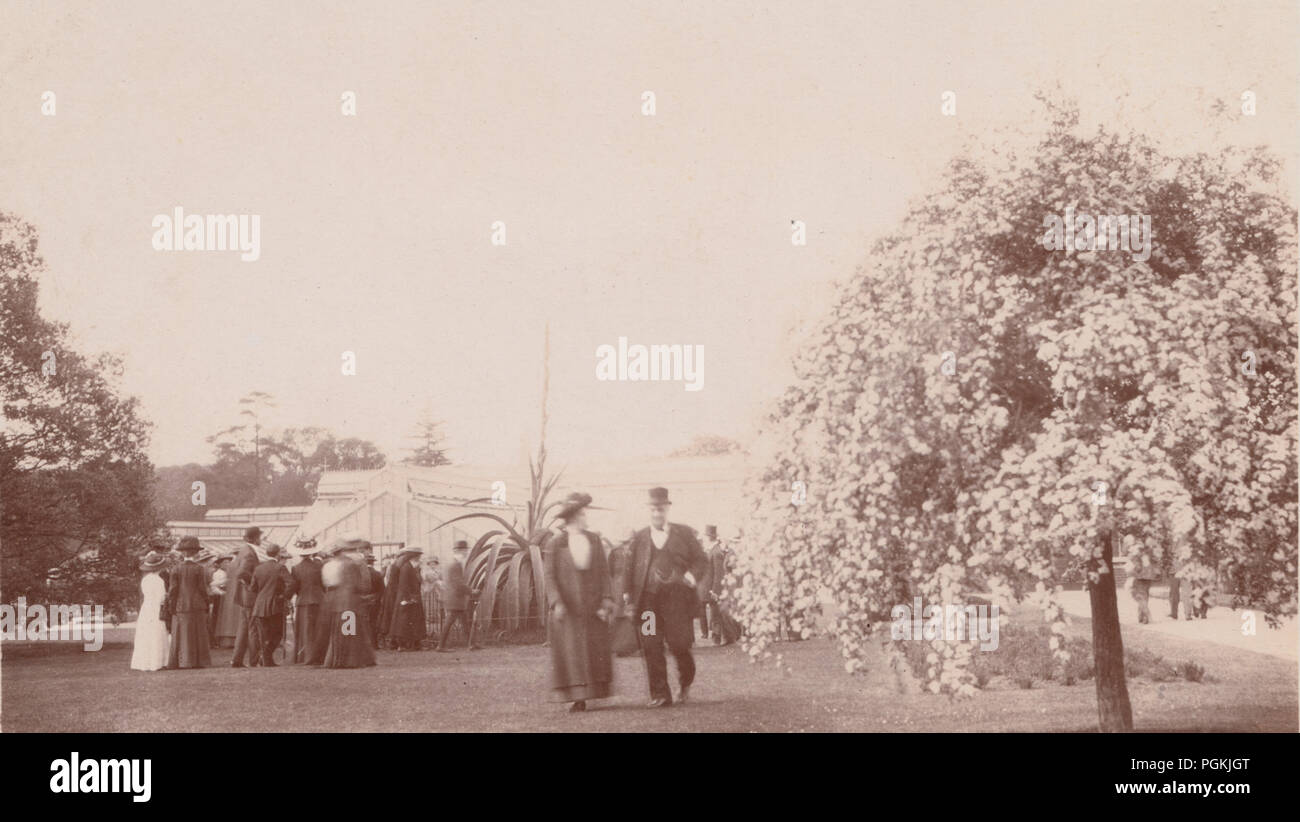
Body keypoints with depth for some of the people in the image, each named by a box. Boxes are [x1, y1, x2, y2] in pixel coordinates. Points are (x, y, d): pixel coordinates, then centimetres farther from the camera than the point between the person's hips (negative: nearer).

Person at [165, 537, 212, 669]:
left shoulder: (177, 570, -1)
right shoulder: (199, 569, -7)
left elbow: (172, 590, -1)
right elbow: (203, 589, -6)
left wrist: (171, 607, 6)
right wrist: (206, 606, 4)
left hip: (181, 608, 2)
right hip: (197, 607, -2)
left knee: (181, 636, 6)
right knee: (197, 635, 4)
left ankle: (181, 662, 4)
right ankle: (198, 661, 2)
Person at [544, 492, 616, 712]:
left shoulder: (595, 541, 8)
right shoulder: (554, 545, -1)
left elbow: (603, 573, 6)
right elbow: (550, 577, -4)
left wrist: (606, 601, -4)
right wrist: (556, 603, -16)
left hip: (594, 609, 3)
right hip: (568, 610, -3)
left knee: (596, 652, 2)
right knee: (571, 654, -5)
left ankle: (595, 692, 8)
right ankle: (577, 698, -4)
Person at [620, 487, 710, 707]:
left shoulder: (683, 534, 10)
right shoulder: (640, 537, 14)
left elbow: (701, 561, 9)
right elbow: (629, 569, 13)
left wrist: (691, 577, -10)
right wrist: (627, 596, 4)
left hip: (676, 598, -1)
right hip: (648, 600, 2)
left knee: (679, 644, -5)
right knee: (652, 648, -5)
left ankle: (686, 681, 25)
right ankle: (660, 695, 1)